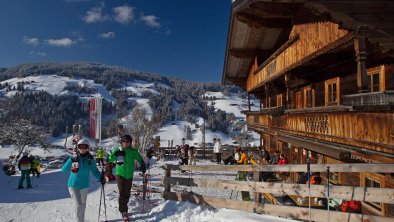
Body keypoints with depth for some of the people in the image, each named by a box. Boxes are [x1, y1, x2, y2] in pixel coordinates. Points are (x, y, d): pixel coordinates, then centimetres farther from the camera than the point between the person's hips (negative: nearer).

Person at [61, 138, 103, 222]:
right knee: (78, 205, -14)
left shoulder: (90, 159, -8)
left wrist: (100, 177, -18)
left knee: (83, 205, 19)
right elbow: (64, 170, -19)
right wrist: (71, 160, -33)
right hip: (73, 185, -3)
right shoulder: (73, 158, -13)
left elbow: (94, 171, -1)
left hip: (84, 185, 3)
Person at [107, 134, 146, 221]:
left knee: (127, 193, 13)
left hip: (129, 175, 3)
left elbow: (140, 159, 7)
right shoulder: (118, 150, -5)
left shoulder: (134, 151, -1)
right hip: (120, 174, -3)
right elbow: (110, 159, -11)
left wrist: (142, 165, -12)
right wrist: (116, 154, -29)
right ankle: (124, 212, 1)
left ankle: (122, 206, 36)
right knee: (122, 193, -7)